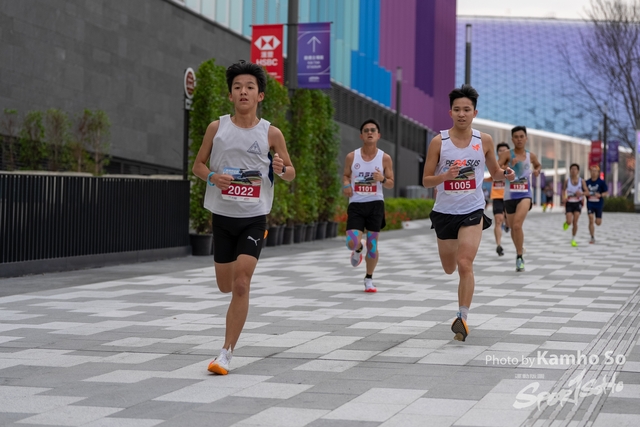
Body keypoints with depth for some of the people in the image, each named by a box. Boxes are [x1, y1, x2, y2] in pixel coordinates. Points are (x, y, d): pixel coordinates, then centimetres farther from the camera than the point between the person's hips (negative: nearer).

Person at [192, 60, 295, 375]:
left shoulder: (271, 134, -3)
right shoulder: (217, 128, 0)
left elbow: (290, 173, 7)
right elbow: (198, 165, 9)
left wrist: (282, 169, -17)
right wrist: (213, 177, -13)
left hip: (254, 218, -2)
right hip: (223, 215, 2)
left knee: (241, 285, -13)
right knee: (225, 286, 12)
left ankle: (226, 354, -7)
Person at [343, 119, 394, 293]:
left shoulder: (385, 158, -1)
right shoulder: (351, 157, 0)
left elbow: (391, 184, 4)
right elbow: (346, 175, 15)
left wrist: (382, 179, -18)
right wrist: (346, 185, -7)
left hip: (375, 204, 0)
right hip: (356, 204, 0)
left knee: (372, 244, 2)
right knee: (352, 243, -13)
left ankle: (369, 279, 21)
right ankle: (358, 249, 27)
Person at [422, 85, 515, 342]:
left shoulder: (484, 141, -3)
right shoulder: (439, 142, -7)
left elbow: (494, 172, 11)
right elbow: (426, 181, -5)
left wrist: (505, 174, -12)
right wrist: (445, 175, -25)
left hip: (472, 211, -1)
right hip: (444, 211, 1)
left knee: (465, 265, -16)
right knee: (449, 269, 15)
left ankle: (462, 318, -7)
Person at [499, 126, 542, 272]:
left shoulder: (530, 156, 6)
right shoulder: (507, 155, -4)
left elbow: (538, 165, 29)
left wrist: (537, 170, 8)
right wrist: (509, 165, -27)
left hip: (525, 195, -1)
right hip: (510, 196, 1)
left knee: (517, 225, -22)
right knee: (513, 228, 12)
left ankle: (519, 257, -12)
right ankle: (520, 251, 39)